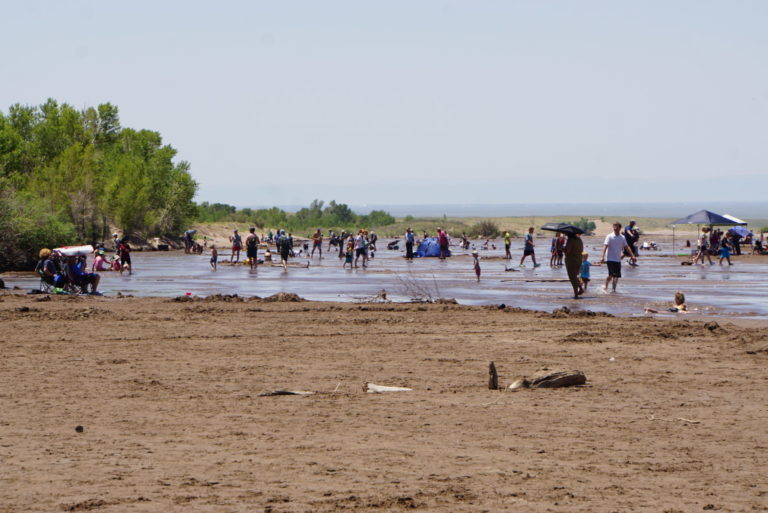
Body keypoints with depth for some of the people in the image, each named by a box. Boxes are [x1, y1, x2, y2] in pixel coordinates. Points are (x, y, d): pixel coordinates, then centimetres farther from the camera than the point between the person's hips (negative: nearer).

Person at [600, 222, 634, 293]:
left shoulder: (622, 238, 7)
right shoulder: (609, 237, -8)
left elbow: (626, 247, 13)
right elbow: (605, 246, -14)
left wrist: (632, 255, 5)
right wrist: (602, 257, -25)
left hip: (618, 260, 5)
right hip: (610, 259, -5)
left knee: (617, 276, 4)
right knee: (611, 275, -14)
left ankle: (614, 289, 15)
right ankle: (605, 286, 5)